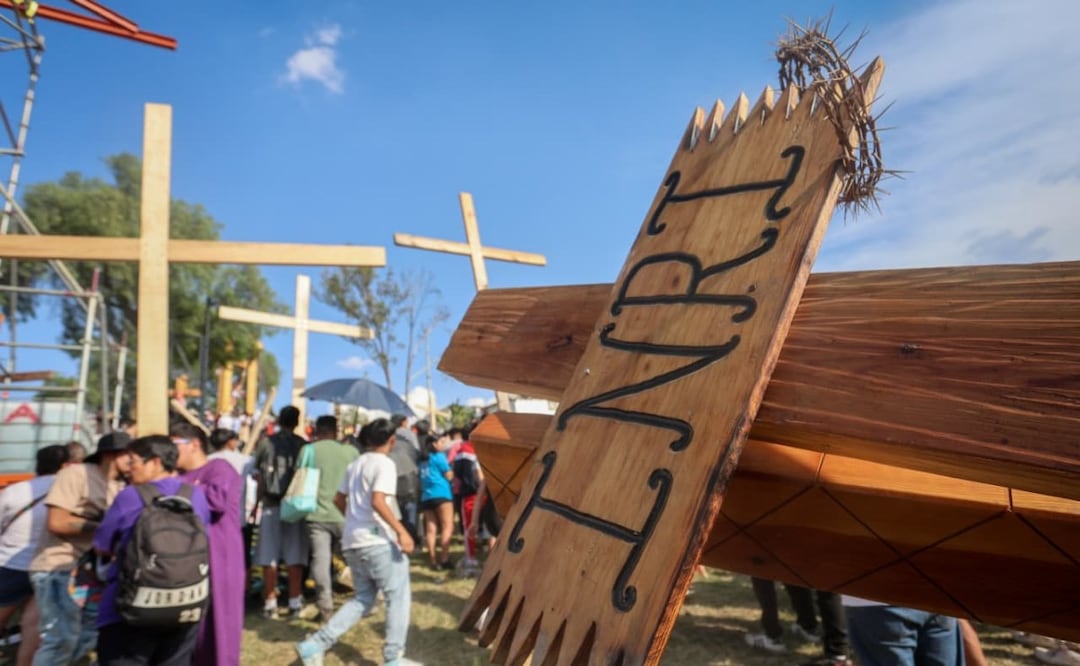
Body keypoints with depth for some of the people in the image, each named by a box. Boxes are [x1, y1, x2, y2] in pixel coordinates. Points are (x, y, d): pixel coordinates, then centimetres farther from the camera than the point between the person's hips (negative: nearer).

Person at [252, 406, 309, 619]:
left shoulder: (266, 443, 0)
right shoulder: (303, 445, 0)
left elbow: (258, 476, 2)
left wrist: (256, 504, 11)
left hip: (271, 505, 0)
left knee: (269, 557, 6)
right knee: (295, 555, 7)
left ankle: (270, 603, 8)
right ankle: (295, 602, 9)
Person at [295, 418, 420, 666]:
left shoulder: (355, 464, 14)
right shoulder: (384, 463, -11)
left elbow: (339, 499, 20)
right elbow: (378, 501, -24)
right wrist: (401, 531, -23)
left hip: (353, 540, 8)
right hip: (378, 540, -8)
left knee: (362, 599, 16)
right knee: (398, 597, 3)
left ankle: (314, 644, 9)